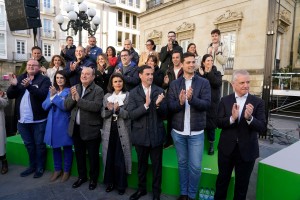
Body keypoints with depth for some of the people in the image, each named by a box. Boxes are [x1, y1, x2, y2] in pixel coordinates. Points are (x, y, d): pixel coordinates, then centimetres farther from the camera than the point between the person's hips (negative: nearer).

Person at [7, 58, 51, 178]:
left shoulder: (44, 79, -7)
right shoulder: (20, 78, 9)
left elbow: (42, 94, -22)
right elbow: (10, 96, 3)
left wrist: (29, 86, -35)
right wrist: (13, 85, -15)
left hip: (38, 120, -5)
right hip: (23, 120, 5)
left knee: (39, 144, 8)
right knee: (29, 144, 19)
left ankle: (40, 168, 24)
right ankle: (32, 166, 35)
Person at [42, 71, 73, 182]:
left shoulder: (69, 91, -6)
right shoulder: (51, 90, 10)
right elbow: (44, 106, 3)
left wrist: (55, 96, -17)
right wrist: (51, 96, -14)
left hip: (64, 123, -5)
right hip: (53, 122, 5)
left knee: (66, 147, 6)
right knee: (55, 146, 15)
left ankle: (66, 171, 22)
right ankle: (57, 169, 31)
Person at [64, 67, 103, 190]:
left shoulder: (98, 90, -10)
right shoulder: (75, 88, 8)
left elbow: (96, 106, -25)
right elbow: (67, 106, 4)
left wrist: (79, 99, -23)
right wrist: (72, 97, -16)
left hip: (91, 129, -5)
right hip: (76, 128, 6)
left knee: (92, 156, 10)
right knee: (79, 154, 20)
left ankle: (93, 179, 30)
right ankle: (82, 176, 40)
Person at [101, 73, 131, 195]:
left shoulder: (128, 95, -1)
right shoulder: (107, 96, 10)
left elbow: (129, 114, -9)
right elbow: (102, 114, 4)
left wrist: (118, 109, -25)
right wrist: (108, 109, -16)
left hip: (122, 131, -3)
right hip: (109, 130, 3)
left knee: (120, 159, 2)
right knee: (109, 157, 10)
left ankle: (121, 184, 20)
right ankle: (110, 182, 28)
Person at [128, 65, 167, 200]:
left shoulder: (159, 91, -3)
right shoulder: (134, 93, -4)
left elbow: (164, 113, -4)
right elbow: (131, 114, -13)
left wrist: (158, 104, -24)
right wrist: (146, 105, -25)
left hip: (156, 134, 0)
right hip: (140, 134, 1)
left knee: (157, 165, 13)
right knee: (141, 164, 19)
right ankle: (141, 189, 41)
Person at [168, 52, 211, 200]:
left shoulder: (204, 82, -2)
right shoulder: (174, 84, 2)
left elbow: (207, 104, -12)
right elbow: (170, 107, -3)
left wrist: (192, 99, -28)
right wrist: (180, 102, -23)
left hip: (196, 132, -1)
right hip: (178, 131, 2)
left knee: (195, 166, 7)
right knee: (182, 163, 16)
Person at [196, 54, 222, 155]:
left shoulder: (217, 73, 7)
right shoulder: (198, 72, 5)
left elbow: (218, 83, -13)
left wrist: (209, 73, -13)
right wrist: (202, 74, -17)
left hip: (212, 103, 0)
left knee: (211, 123, 2)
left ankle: (211, 144, 19)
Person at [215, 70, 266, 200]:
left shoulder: (258, 102, -8)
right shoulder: (225, 100, -5)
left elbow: (262, 127, -14)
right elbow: (219, 123, -10)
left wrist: (249, 118, -33)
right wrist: (232, 118, -28)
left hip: (247, 150, -1)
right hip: (226, 148, 1)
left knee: (242, 183, 19)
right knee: (222, 179, 20)